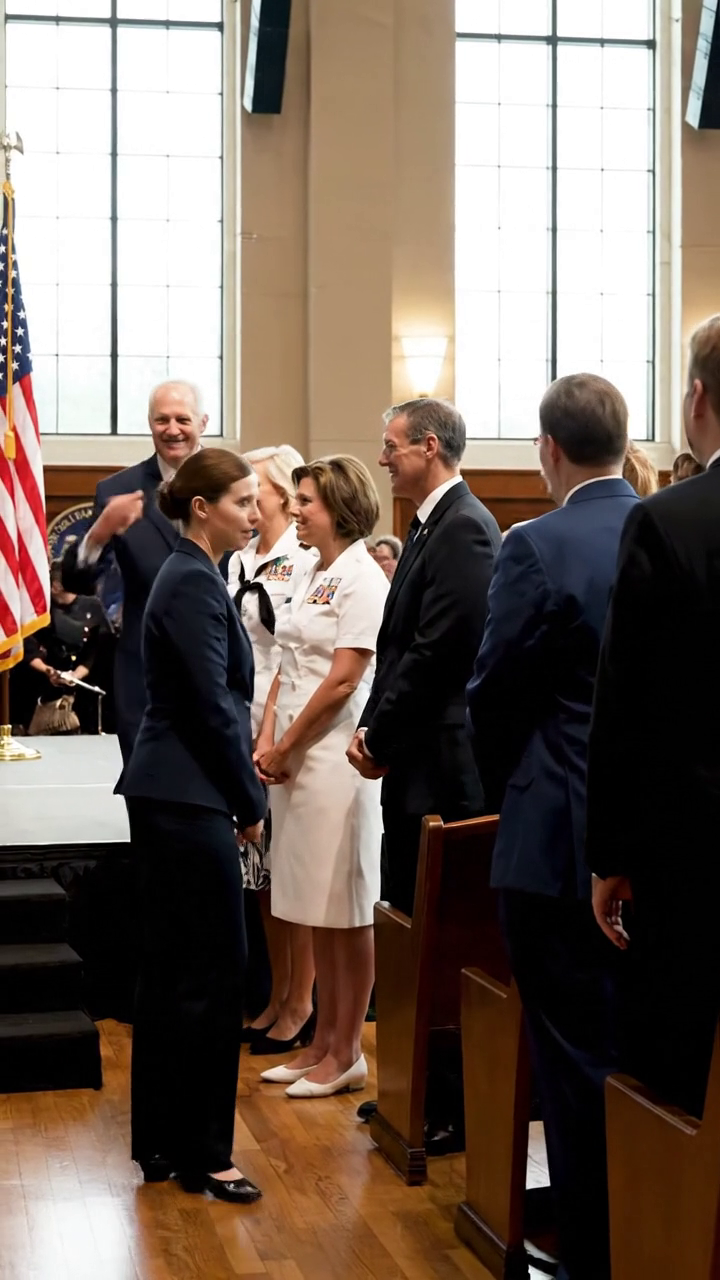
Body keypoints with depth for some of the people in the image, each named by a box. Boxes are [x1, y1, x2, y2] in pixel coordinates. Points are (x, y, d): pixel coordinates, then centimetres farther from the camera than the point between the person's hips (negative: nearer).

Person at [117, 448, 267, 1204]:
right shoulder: (195, 583, -15)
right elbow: (213, 703, -18)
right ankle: (201, 1152, 5)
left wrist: (240, 789, 14)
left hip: (168, 794, 10)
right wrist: (251, 802, -9)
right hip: (188, 799, -10)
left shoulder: (190, 577, 15)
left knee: (170, 969, 13)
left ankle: (159, 1142, 21)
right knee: (213, 970, -3)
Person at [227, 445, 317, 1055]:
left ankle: (302, 1004, 10)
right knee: (262, 869, 13)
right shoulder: (237, 562, 11)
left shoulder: (307, 561, -9)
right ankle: (277, 998, 23)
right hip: (243, 728, 7)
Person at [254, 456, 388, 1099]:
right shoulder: (314, 578, 14)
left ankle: (347, 1053, 8)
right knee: (318, 910, 13)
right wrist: (267, 742, 1)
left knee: (347, 908, 0)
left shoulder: (363, 579, -11)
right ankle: (323, 1041, 21)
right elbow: (288, 668, 13)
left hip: (337, 755, -8)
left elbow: (342, 681, -16)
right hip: (295, 755, 8)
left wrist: (287, 747, -10)